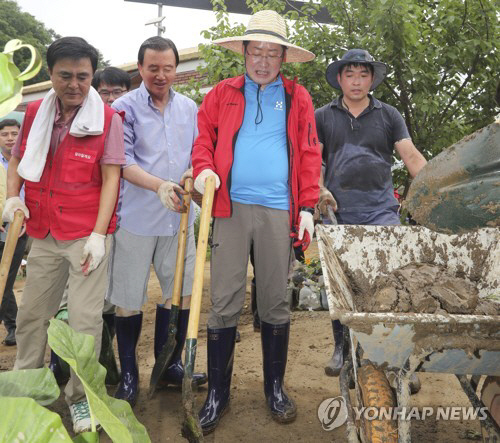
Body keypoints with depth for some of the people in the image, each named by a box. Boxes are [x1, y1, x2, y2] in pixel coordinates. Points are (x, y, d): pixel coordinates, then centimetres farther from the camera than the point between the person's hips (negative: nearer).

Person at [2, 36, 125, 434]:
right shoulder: (35, 113, 6)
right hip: (44, 234, 4)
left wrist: (98, 235, -14)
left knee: (85, 320, -2)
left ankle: (80, 397, 16)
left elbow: (111, 178, -8)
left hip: (88, 235, -4)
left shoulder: (107, 119, -6)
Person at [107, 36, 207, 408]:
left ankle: (170, 365, 26)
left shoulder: (189, 108, 10)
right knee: (128, 299, 4)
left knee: (182, 291, 8)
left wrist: (193, 174, -9)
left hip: (179, 215, 4)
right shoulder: (124, 108, -3)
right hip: (136, 216, -4)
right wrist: (159, 185, -26)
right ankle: (129, 374, 21)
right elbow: (123, 160, -11)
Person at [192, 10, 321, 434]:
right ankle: (217, 392, 15)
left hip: (279, 211, 0)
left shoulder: (297, 97, 11)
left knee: (276, 302, 8)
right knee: (224, 302, 1)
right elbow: (204, 138, 11)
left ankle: (275, 386, 25)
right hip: (231, 208, 0)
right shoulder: (223, 93, 12)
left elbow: (310, 154, 8)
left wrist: (307, 207, -1)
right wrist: (204, 169, -11)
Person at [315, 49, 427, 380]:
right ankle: (342, 349, 20)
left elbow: (413, 157, 6)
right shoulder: (323, 117, 13)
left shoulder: (389, 115, 13)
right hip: (339, 212, 1)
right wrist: (320, 190, -9)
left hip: (381, 209, 0)